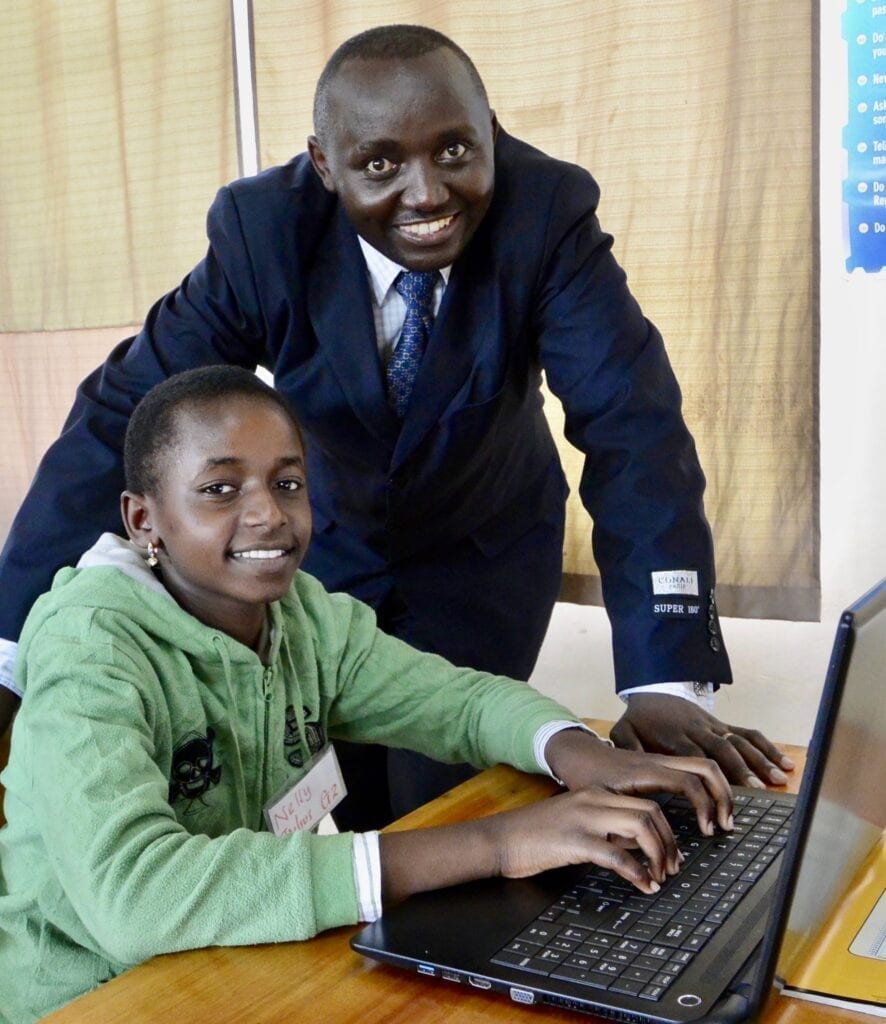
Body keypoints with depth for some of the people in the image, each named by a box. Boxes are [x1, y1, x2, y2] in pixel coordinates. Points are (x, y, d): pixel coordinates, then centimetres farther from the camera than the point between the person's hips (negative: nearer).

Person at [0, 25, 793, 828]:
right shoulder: (263, 227, -24)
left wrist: (668, 681, -43)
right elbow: (126, 416, -23)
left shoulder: (548, 214, -27)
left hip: (486, 554, -1)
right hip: (324, 547, 1)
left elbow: (633, 427, -33)